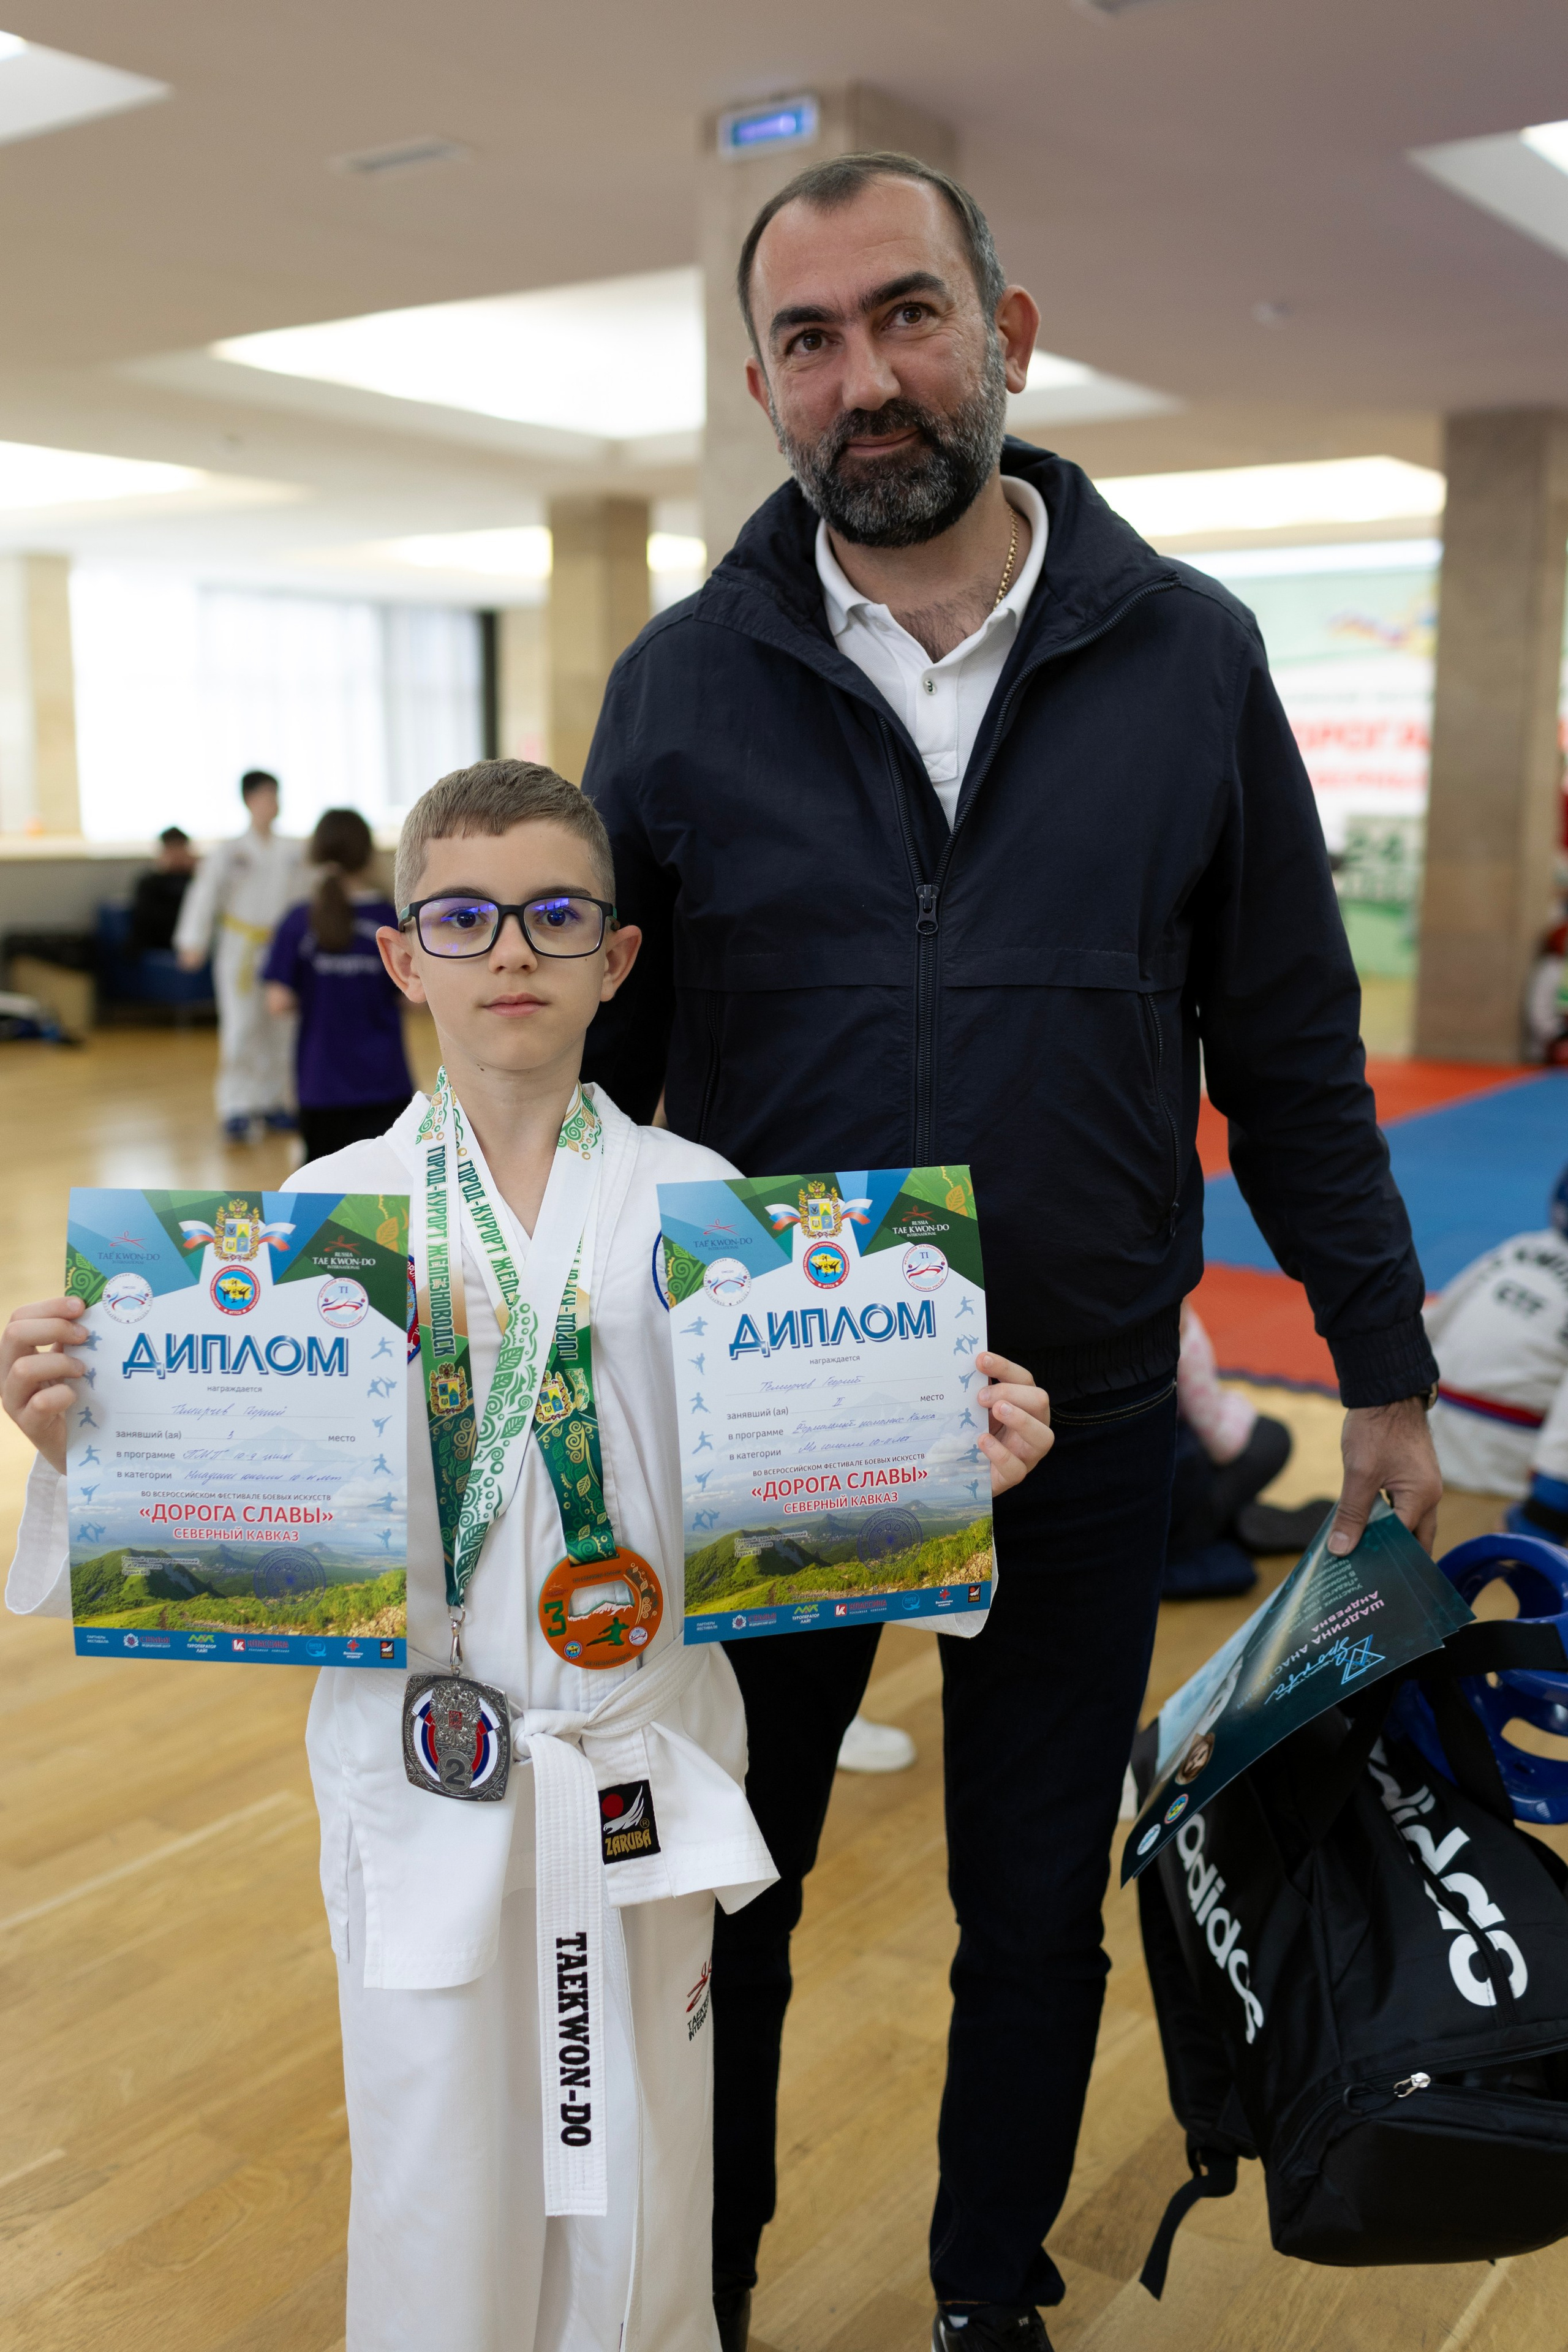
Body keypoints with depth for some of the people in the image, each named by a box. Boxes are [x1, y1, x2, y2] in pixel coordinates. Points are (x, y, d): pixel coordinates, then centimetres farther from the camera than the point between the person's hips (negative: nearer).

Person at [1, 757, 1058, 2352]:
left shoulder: (696, 1203, -4)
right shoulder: (332, 1208, -5)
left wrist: (949, 1463, -20)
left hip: (641, 1777, 1)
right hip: (418, 1779, 0)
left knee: (635, 2207, 17)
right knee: (436, 2201, 13)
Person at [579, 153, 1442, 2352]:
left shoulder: (1189, 657, -3)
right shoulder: (685, 680, -4)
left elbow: (1292, 1053, 1)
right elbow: (597, 1057, 1)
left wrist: (1382, 1365, 3)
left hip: (1085, 1427, 1)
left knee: (1040, 1913, 18)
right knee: (714, 1895, 17)